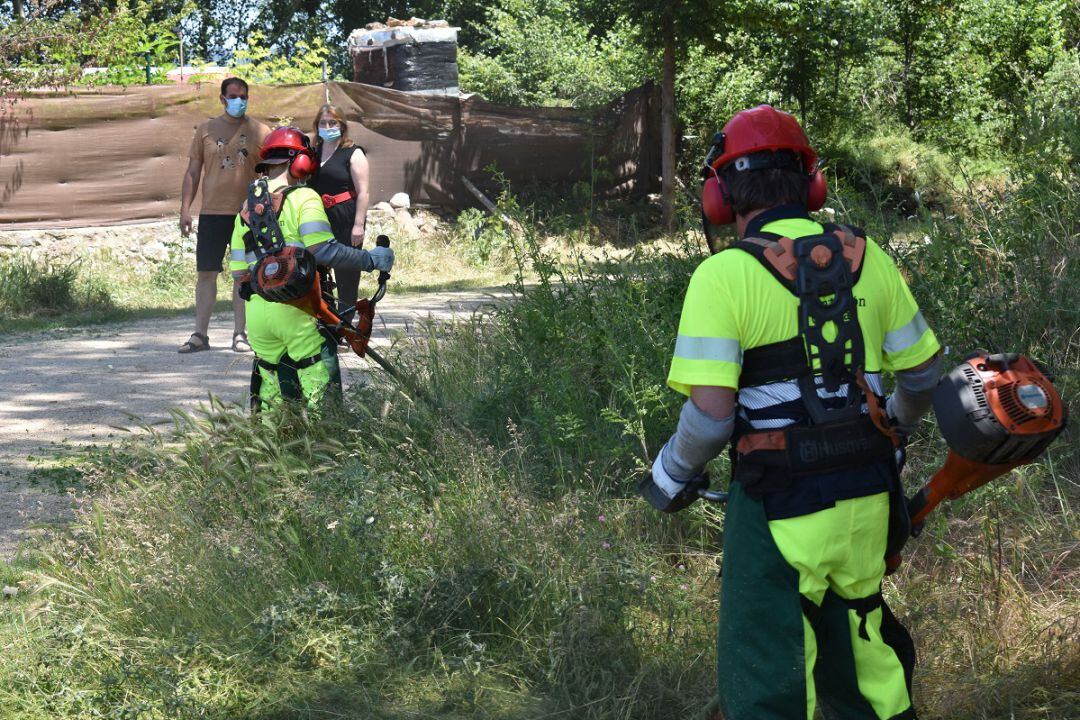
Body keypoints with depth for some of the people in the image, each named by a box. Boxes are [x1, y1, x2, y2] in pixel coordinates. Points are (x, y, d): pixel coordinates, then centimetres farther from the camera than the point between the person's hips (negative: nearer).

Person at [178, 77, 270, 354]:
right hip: (212, 212, 1)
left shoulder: (259, 131, 4)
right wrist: (185, 209, 2)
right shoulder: (206, 130, 7)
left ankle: (240, 334, 11)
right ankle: (200, 334, 6)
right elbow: (193, 172, 9)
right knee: (206, 272, 1)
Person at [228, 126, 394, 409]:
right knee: (317, 385, -1)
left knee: (270, 386, 15)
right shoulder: (303, 198, -4)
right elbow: (324, 250, -18)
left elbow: (238, 271, 12)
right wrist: (370, 260, -8)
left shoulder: (247, 207, 16)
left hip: (258, 310, 6)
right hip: (297, 310, -6)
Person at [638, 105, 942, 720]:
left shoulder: (725, 274, -12)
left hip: (781, 509, -5)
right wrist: (897, 429, 32)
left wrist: (673, 474, 1)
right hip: (866, 500, 5)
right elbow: (924, 370, 12)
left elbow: (710, 413, -18)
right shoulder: (864, 256, 4)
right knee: (864, 658, 22)